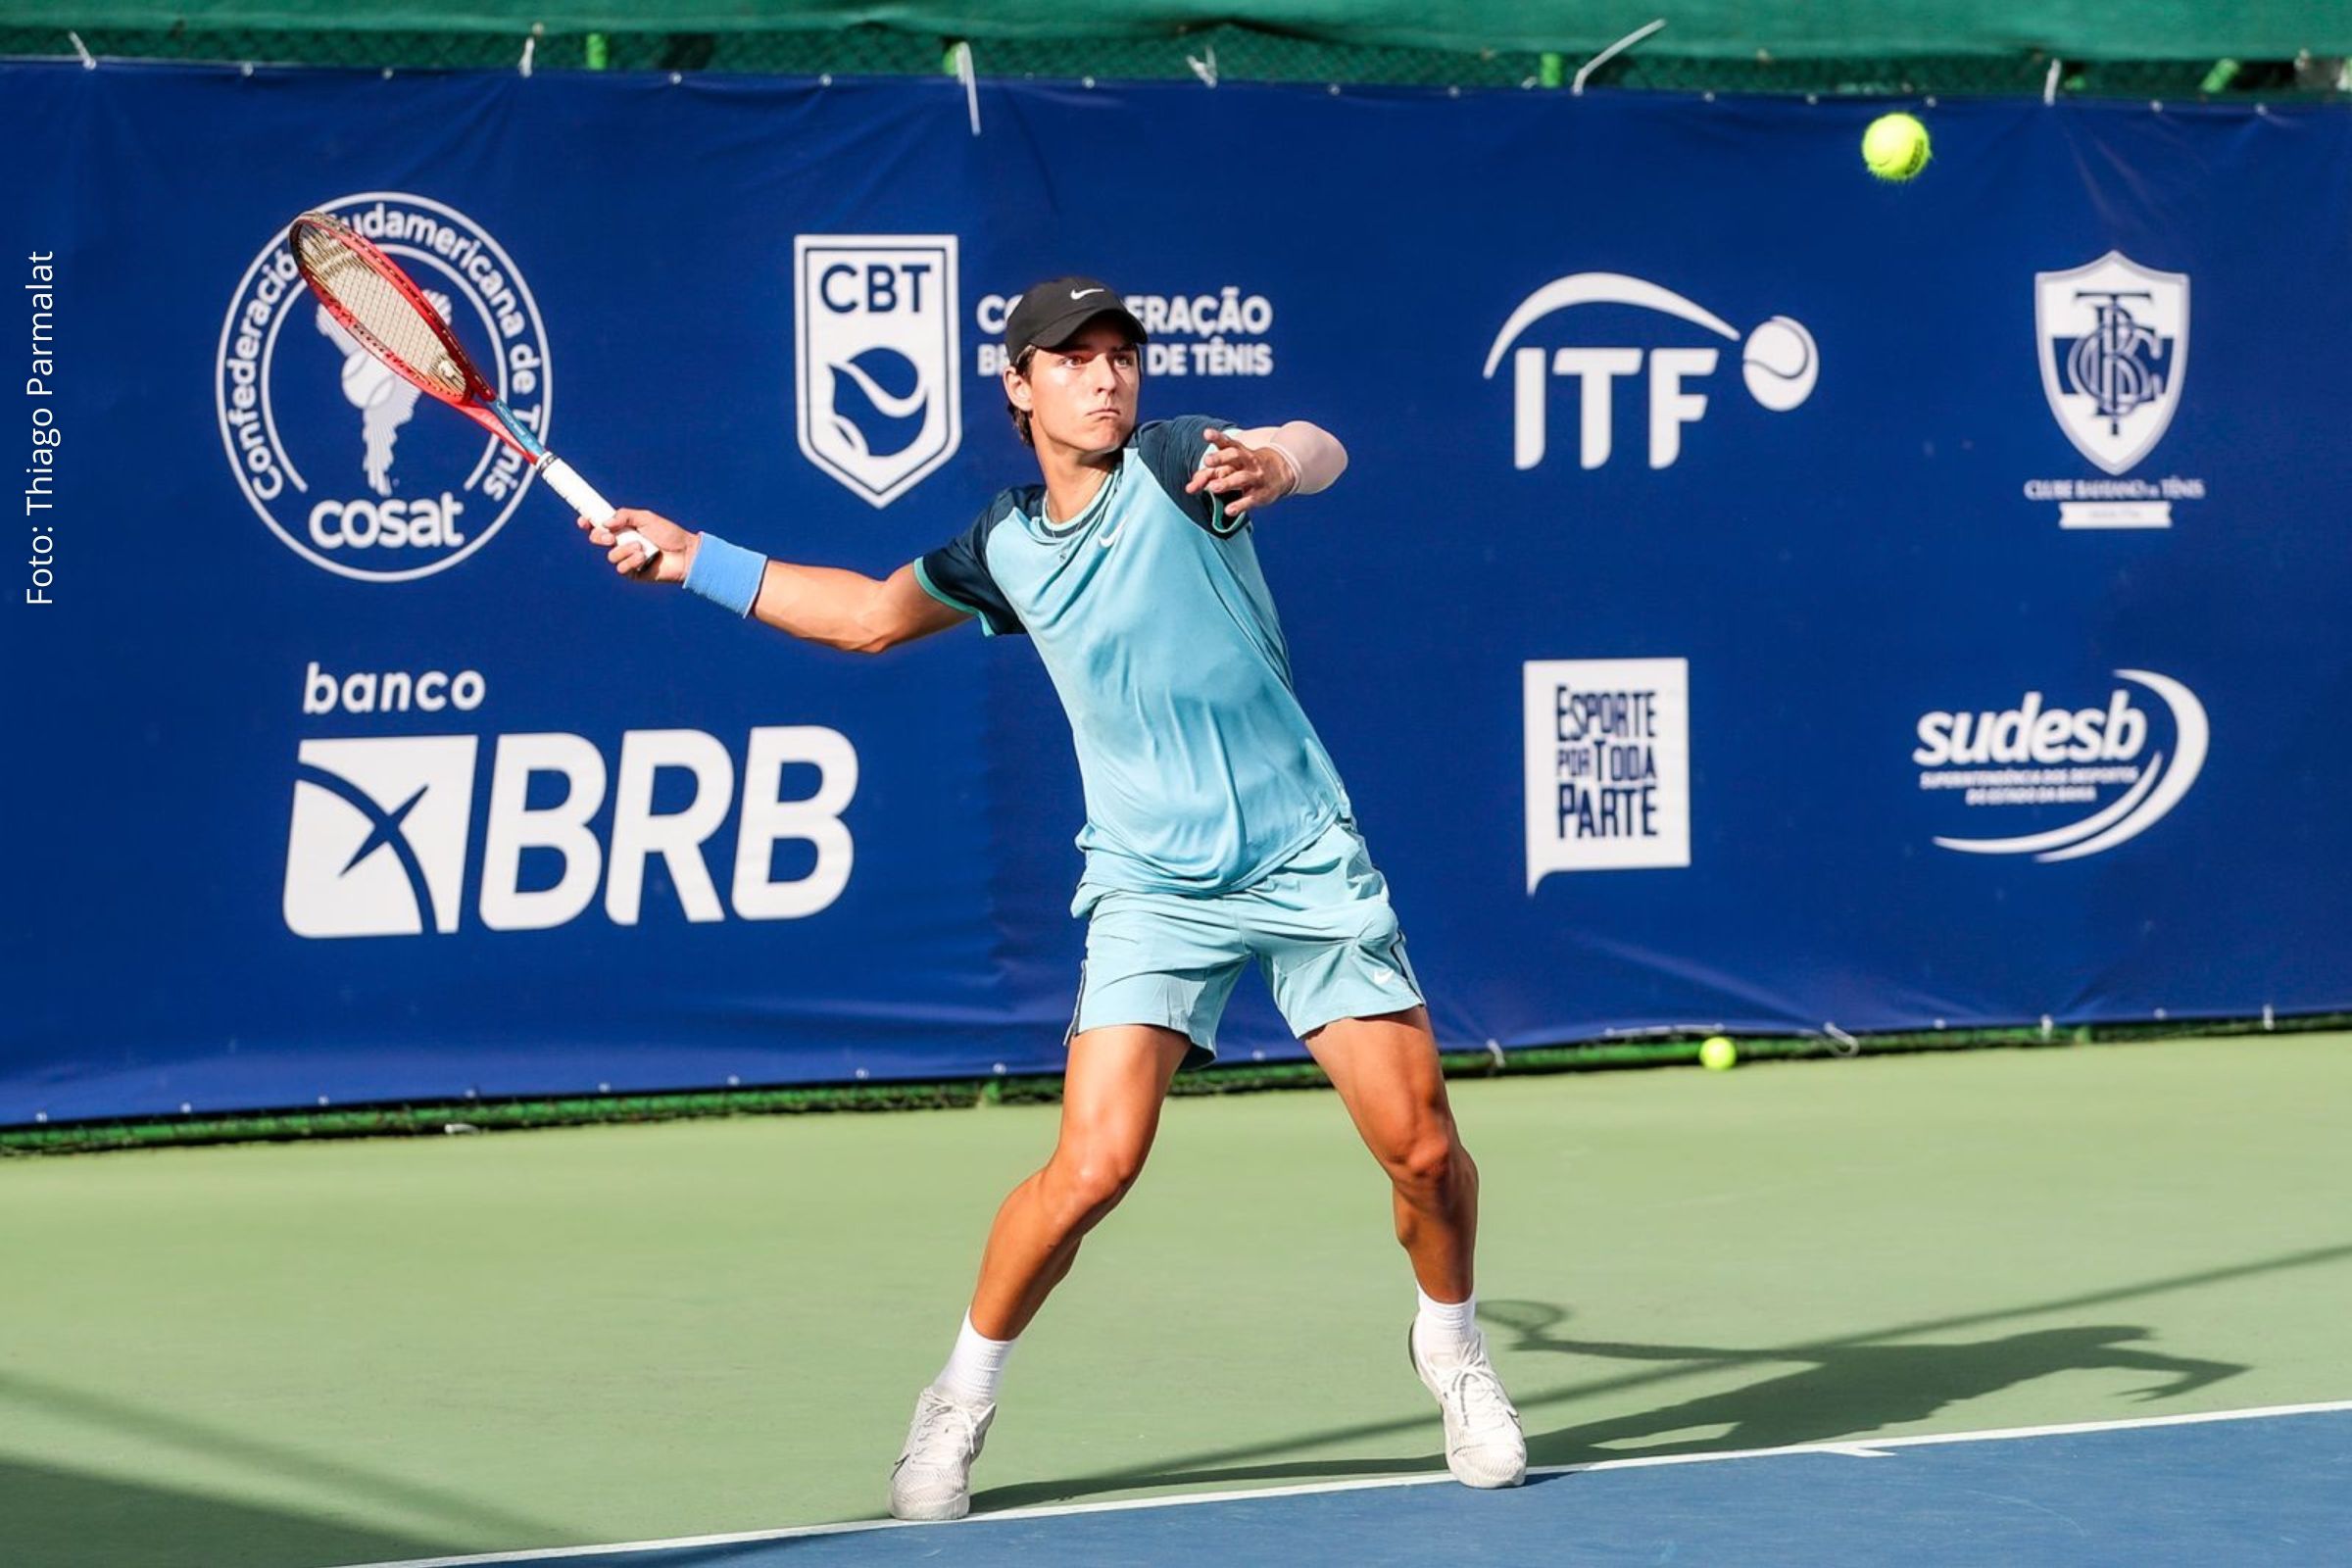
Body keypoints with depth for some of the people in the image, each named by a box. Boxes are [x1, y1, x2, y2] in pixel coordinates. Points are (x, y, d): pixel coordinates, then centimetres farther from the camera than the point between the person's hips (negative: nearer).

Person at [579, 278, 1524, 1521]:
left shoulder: (1175, 463, -6)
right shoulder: (1003, 551, 6)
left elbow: (1318, 449, -27)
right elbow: (872, 615, 25)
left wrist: (1276, 462, -51)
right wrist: (693, 560, 23)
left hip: (1308, 865, -2)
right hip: (1153, 891, 2)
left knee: (1421, 1147, -5)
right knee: (1093, 1165, -14)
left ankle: (1451, 1345, 27)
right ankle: (963, 1397, 9)